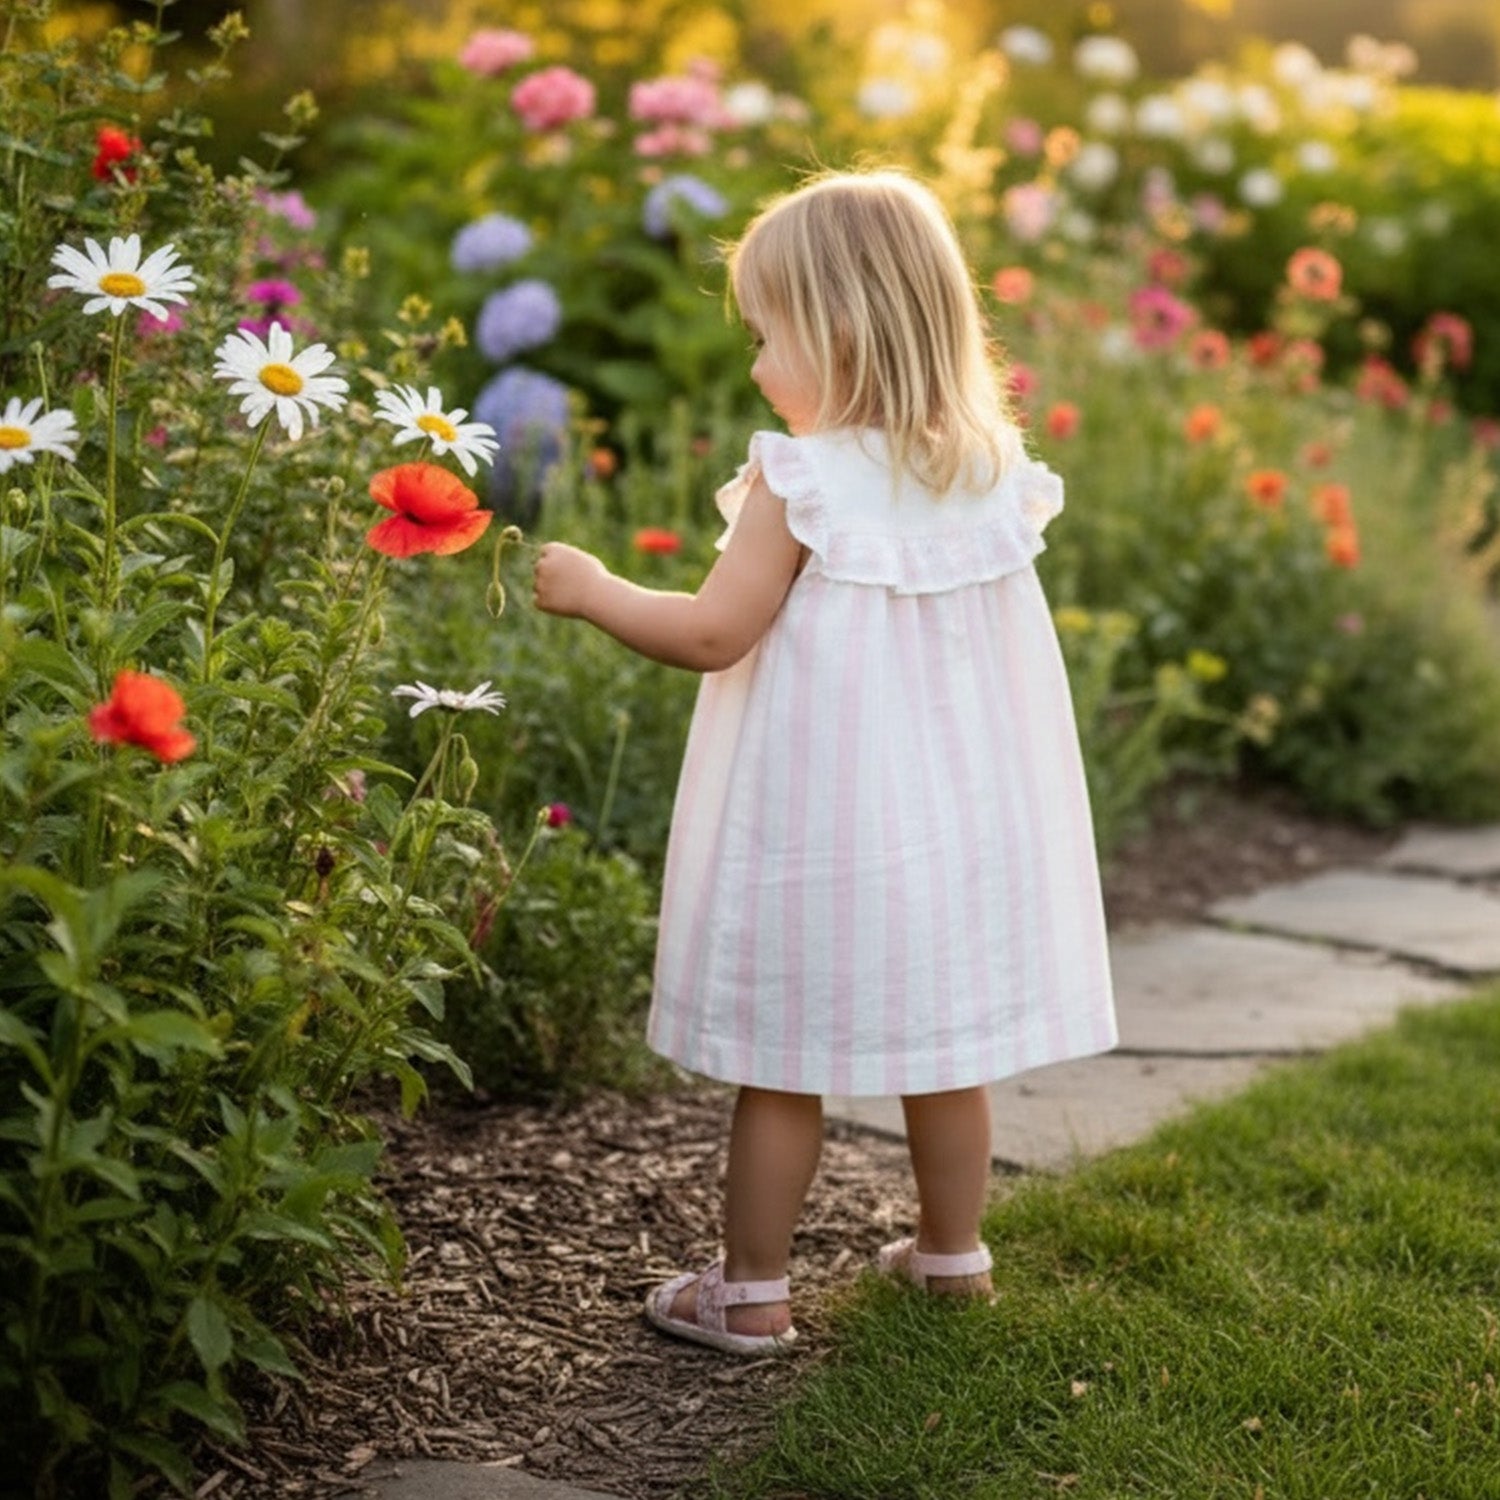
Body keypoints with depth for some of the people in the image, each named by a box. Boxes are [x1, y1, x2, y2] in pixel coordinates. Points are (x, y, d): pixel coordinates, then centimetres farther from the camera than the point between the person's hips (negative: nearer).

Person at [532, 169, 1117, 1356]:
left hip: (821, 816, -6)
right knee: (942, 1038, 18)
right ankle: (952, 1250, 32)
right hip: (959, 811, 6)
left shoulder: (799, 481, -17)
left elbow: (712, 634, -17)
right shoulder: (991, 472, 1)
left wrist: (592, 589, -4)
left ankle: (753, 1292, 15)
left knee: (784, 1061, 5)